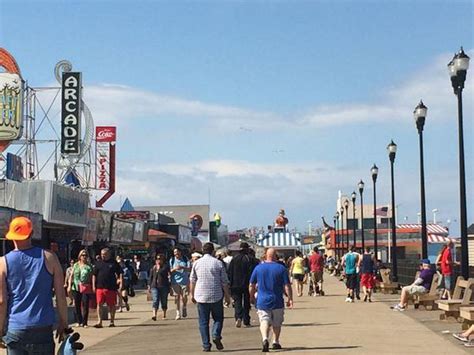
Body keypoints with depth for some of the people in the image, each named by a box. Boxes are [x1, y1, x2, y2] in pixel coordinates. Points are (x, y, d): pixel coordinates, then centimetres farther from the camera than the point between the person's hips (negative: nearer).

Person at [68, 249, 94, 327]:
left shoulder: (89, 266, 6)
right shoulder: (76, 265, 13)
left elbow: (91, 277, 4)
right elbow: (71, 276, 12)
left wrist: (93, 288, -2)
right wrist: (69, 286, 2)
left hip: (86, 288, -3)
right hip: (76, 288, 3)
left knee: (85, 305, -4)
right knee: (77, 305, 6)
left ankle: (84, 322, 3)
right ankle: (79, 321, 17)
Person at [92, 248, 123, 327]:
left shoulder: (114, 263, 5)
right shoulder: (98, 263, 10)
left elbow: (120, 273, 5)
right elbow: (94, 275, 12)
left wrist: (121, 282, -7)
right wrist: (93, 285, 5)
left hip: (111, 288, -1)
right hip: (100, 287, 1)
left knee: (111, 305, 6)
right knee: (99, 304, -5)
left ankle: (112, 321, 16)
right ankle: (99, 322, -3)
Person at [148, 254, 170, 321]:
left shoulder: (166, 266, 2)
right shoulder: (153, 267, 13)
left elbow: (162, 272, -16)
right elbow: (151, 277, 17)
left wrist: (158, 268, -4)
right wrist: (149, 286, 12)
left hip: (163, 286, -2)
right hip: (155, 286, 2)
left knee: (164, 301, 6)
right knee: (155, 301, -11)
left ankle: (164, 315, 20)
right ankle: (154, 315, -19)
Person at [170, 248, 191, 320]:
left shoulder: (185, 259, 2)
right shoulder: (172, 260, 4)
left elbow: (189, 269, -6)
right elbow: (169, 271, 4)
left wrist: (182, 267, -22)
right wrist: (174, 269, -17)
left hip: (184, 281, 0)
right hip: (175, 281, 0)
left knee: (184, 297, -1)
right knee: (177, 297, 0)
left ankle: (184, 308, 28)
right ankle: (178, 314, 7)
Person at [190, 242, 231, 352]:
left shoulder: (197, 263, 3)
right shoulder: (218, 263, -2)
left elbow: (192, 281, 8)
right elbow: (224, 282, 1)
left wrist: (192, 294, 19)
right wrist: (227, 296, 9)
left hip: (201, 296, 1)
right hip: (216, 296, -1)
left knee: (203, 322, 7)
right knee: (218, 318, 14)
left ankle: (206, 345, 4)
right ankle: (216, 335, -10)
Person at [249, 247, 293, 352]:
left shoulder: (258, 268, 1)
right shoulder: (281, 268, -5)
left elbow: (251, 286, 6)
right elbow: (287, 286, -7)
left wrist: (252, 297, 19)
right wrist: (290, 299, 1)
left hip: (262, 301, 0)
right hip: (277, 301, 0)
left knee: (264, 321, -1)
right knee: (277, 323, 16)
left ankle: (265, 339, -25)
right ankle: (276, 342, 23)